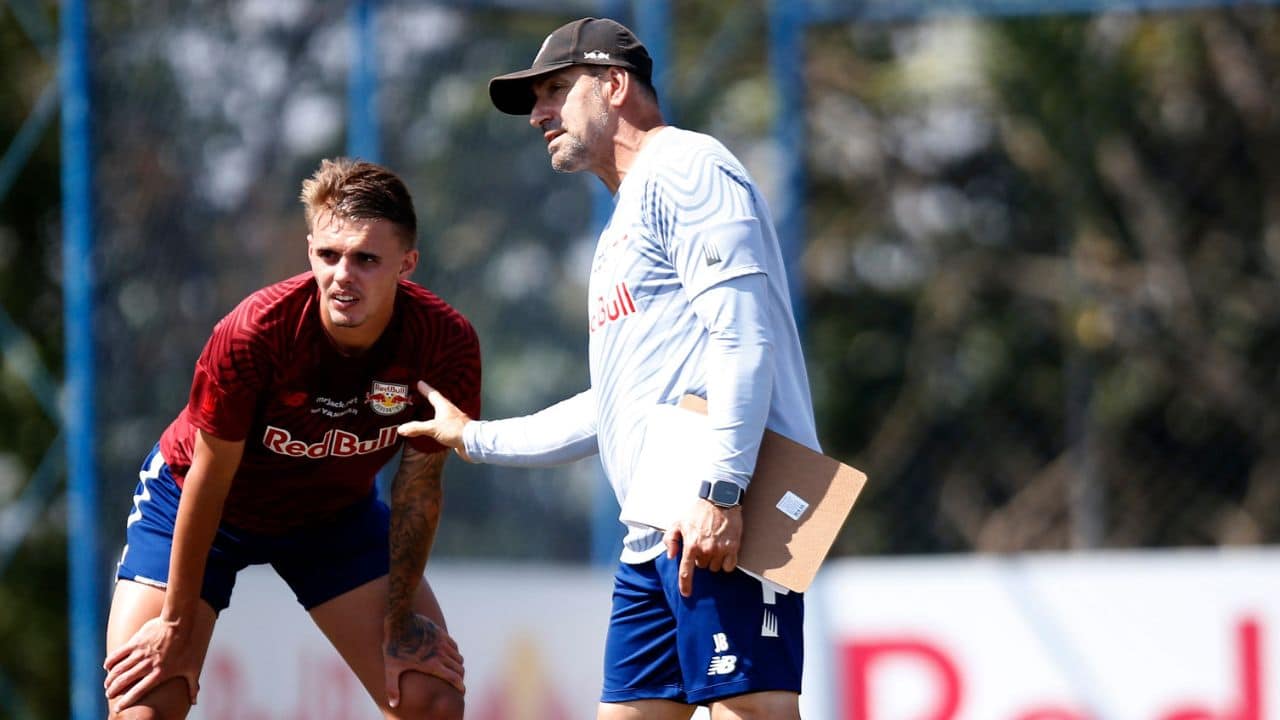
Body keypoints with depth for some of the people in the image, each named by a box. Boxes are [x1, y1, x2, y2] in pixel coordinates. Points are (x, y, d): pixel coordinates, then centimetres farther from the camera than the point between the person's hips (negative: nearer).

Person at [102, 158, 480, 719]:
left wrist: (400, 619, -6)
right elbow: (209, 479, -23)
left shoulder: (446, 344, -26)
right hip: (187, 499, -3)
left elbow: (418, 488, -12)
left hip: (335, 513, 3)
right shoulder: (253, 334, -34)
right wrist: (178, 626, -16)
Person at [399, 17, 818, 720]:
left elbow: (744, 335, -15)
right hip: (653, 542, 10)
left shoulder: (683, 168, -2)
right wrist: (474, 438, 40)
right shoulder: (621, 229, 29)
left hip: (723, 525, -10)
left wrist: (719, 489, -24)